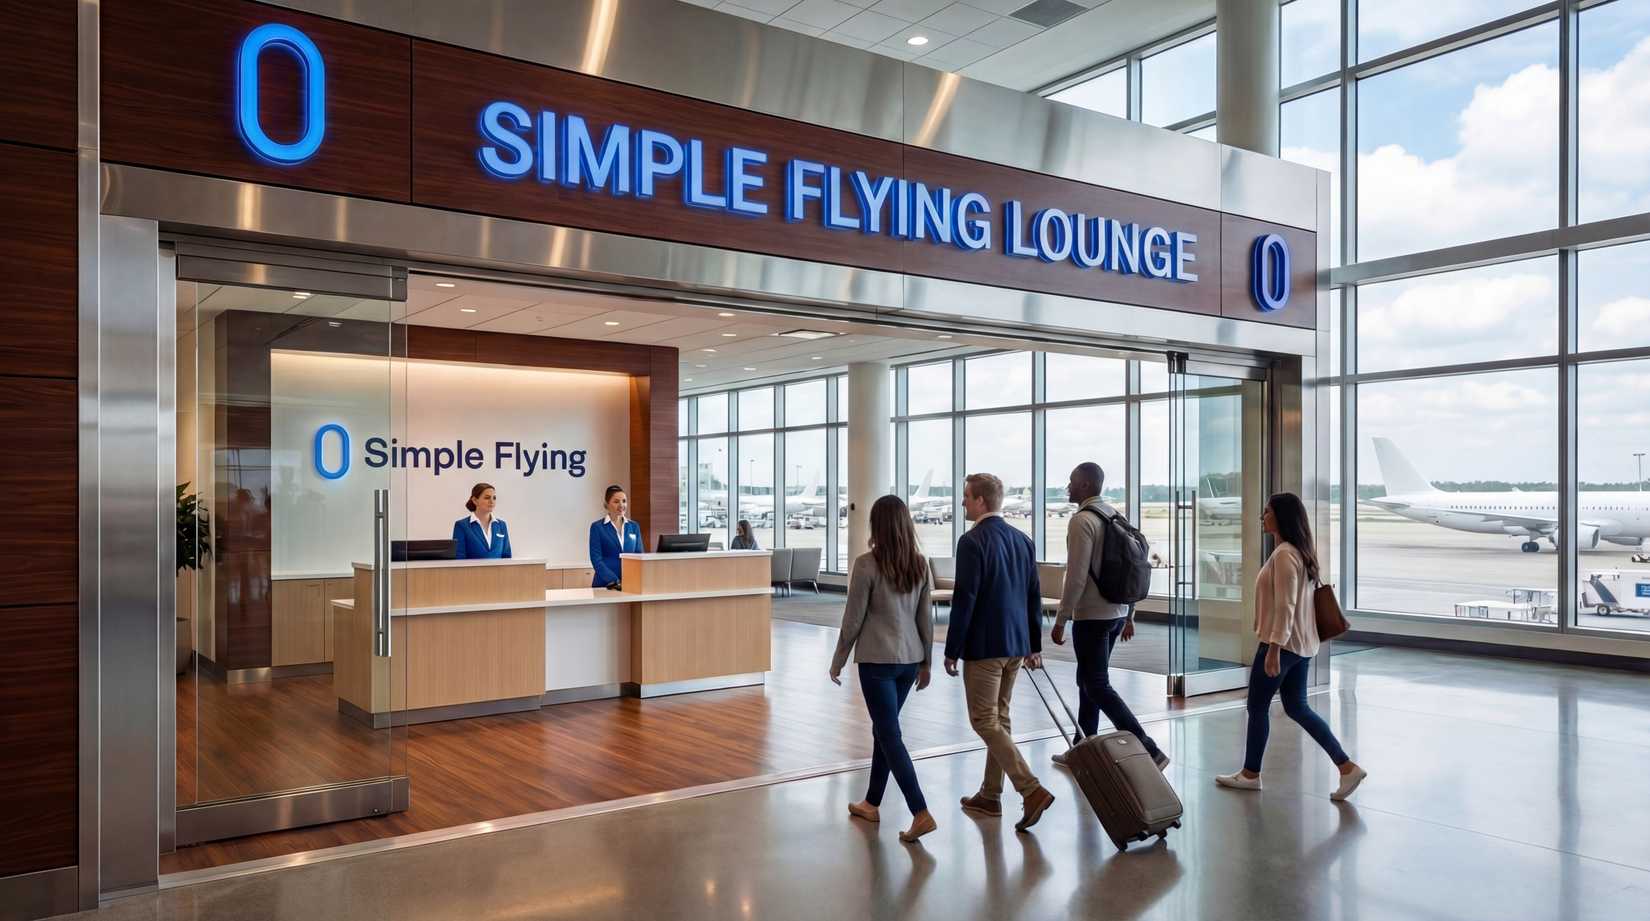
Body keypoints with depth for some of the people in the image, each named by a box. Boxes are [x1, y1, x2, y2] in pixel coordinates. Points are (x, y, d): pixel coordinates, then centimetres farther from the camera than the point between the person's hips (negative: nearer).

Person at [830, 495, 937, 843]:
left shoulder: (867, 564, -13)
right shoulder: (920, 565, 2)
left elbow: (853, 619, -9)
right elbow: (926, 619, 6)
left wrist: (837, 662, 2)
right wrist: (926, 662, 17)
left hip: (877, 660, -6)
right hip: (909, 659, 6)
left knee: (890, 735, -1)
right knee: (883, 728, 19)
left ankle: (921, 813, -9)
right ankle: (872, 803, 30)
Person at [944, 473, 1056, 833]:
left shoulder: (973, 542, -15)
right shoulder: (1022, 540, 8)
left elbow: (964, 600, -17)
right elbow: (1034, 596, 12)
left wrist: (952, 651, -10)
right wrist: (1034, 645, 19)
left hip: (984, 645, -8)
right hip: (1016, 644, 8)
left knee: (985, 721, -2)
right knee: (999, 718, 16)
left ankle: (1032, 790, -12)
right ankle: (990, 795, 25)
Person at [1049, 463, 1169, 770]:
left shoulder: (1082, 520, -15)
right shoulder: (1115, 516, 11)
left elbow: (1076, 576, -20)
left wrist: (1061, 620, -15)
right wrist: (1129, 615, 20)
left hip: (1091, 616, -9)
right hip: (1117, 613, 9)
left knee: (1098, 687, -4)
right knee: (1088, 680, 18)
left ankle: (1150, 751, -10)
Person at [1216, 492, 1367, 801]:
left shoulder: (1284, 555, -19)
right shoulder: (1300, 552, 12)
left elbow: (1285, 606, -23)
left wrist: (1274, 648, -24)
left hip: (1282, 643, -10)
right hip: (1301, 644, 10)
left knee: (1257, 706, 5)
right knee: (1297, 707, 14)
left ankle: (1250, 774, 17)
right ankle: (1347, 767, 8)